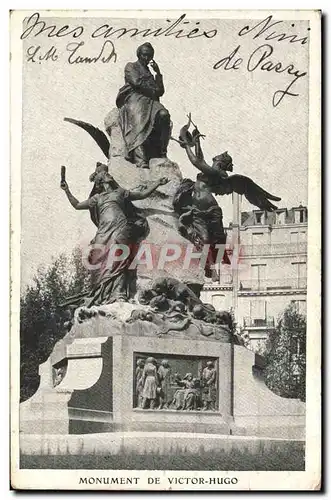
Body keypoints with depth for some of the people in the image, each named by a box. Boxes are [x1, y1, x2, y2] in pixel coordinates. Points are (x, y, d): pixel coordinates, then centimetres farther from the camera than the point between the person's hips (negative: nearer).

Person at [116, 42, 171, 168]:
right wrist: (153, 90, 4)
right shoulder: (131, 66, 18)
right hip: (134, 98, -4)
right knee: (139, 122, -33)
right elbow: (137, 82, -2)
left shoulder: (149, 73, 33)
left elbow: (160, 92, 21)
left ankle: (162, 152, -34)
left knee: (163, 115, -30)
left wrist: (158, 73, 14)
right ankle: (140, 159, -50)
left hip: (150, 101, 5)